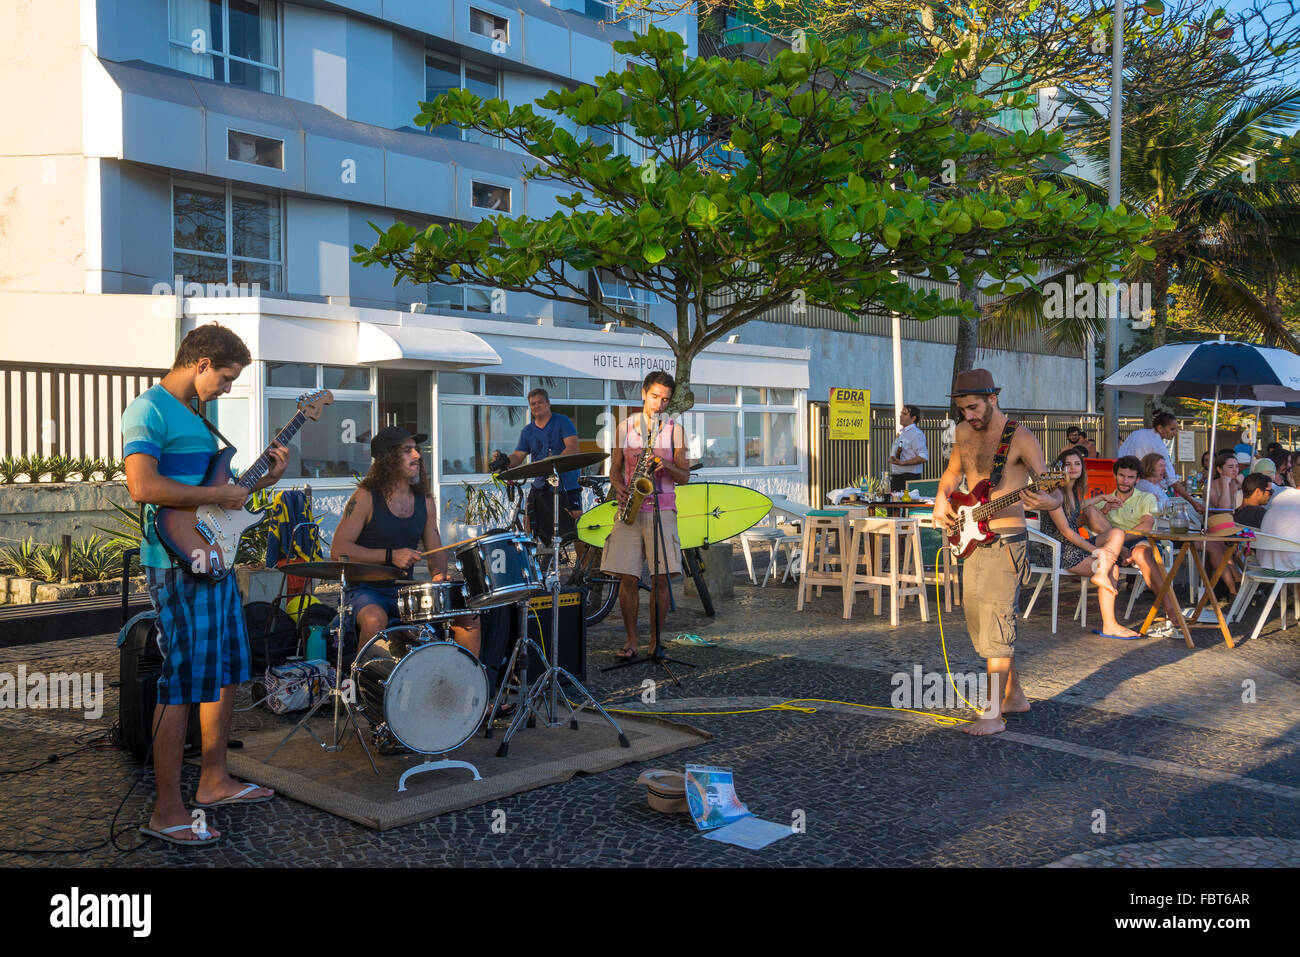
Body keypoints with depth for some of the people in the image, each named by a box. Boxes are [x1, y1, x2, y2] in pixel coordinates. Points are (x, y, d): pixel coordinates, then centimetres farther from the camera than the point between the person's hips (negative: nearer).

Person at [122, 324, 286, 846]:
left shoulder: (196, 415, 19)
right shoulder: (149, 410, -12)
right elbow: (143, 486, -26)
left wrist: (262, 479, 11)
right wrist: (220, 495, -20)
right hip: (178, 564, -10)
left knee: (227, 671, 16)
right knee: (182, 682, -7)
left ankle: (214, 781, 29)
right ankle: (167, 812, 0)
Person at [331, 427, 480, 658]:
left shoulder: (425, 502, 7)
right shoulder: (365, 498, -9)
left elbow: (435, 551, 14)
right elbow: (338, 550, -12)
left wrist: (439, 574, -10)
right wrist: (390, 556, -20)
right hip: (366, 590, -5)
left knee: (468, 616, -9)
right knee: (375, 621, -37)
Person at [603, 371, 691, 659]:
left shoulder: (674, 430, 7)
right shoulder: (625, 427, 10)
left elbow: (684, 477, 6)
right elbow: (615, 470, 13)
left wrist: (666, 465, -14)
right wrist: (620, 489, -8)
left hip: (662, 511, 0)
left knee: (660, 579, -4)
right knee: (627, 578, -4)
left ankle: (655, 640, 10)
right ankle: (631, 639, 9)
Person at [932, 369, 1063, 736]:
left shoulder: (1020, 438, -13)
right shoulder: (963, 433, 8)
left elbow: (1053, 490, -19)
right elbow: (952, 471, 26)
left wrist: (1047, 500, -43)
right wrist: (942, 499, 6)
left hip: (1004, 543, -8)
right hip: (971, 540, 8)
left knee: (996, 624, -10)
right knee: (978, 623, 14)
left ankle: (993, 714, -6)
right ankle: (1014, 696, 30)